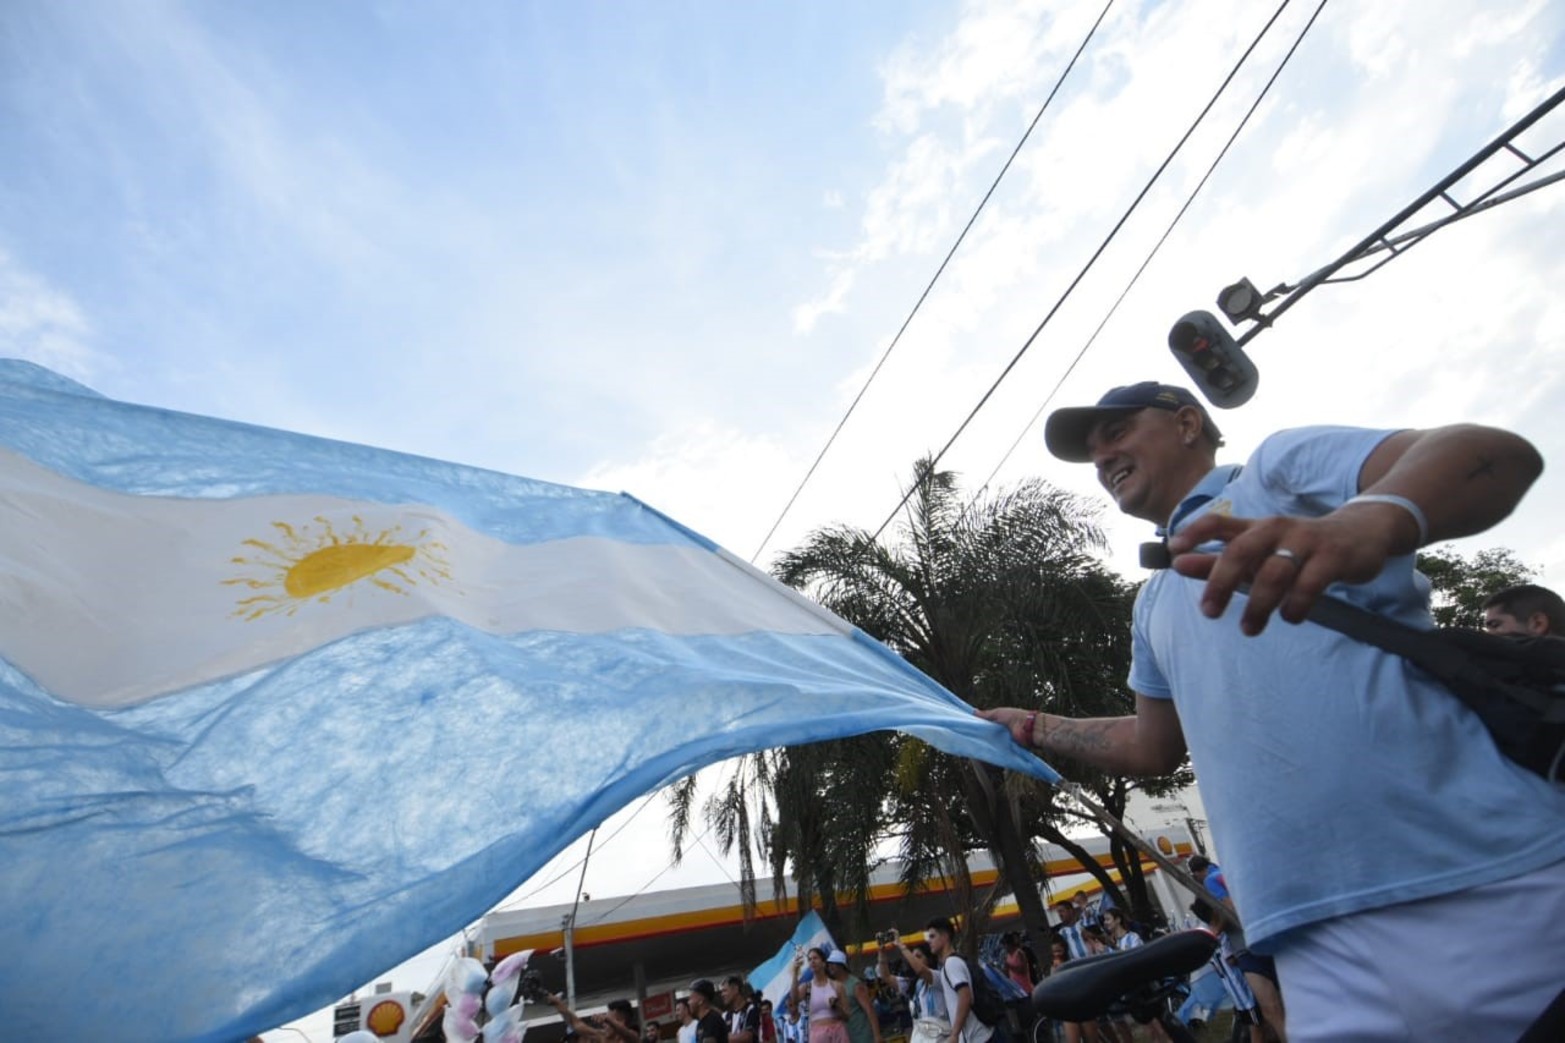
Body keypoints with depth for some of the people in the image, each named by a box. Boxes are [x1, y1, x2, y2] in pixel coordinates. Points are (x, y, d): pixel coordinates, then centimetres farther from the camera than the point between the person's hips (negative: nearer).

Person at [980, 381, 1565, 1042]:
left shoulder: (1280, 463, 2)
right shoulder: (1155, 604, 22)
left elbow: (1501, 453, -16)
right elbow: (1156, 745, 30)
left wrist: (1370, 519, -36)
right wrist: (1033, 729, 26)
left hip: (1484, 876, -6)